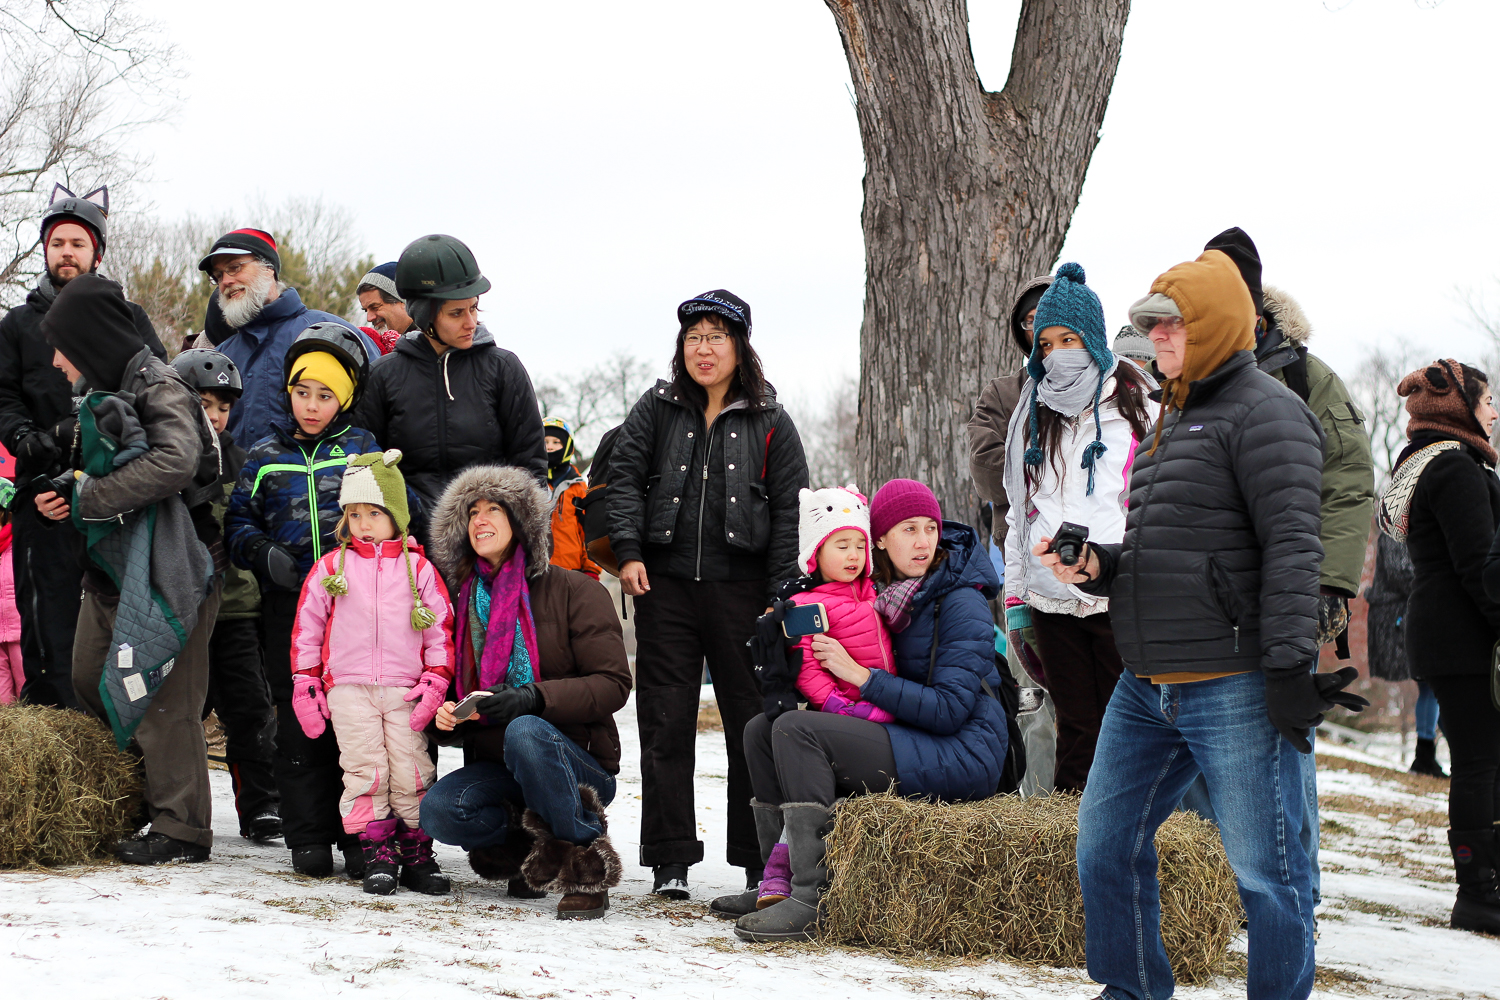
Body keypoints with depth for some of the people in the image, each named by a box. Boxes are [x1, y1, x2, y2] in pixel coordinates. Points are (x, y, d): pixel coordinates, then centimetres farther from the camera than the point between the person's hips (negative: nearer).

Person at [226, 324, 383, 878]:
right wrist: (264, 553, -5)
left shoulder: (364, 449, 6)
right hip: (288, 604, 2)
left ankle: (359, 834, 6)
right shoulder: (266, 456, 11)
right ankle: (308, 837, 9)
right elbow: (239, 520, 14)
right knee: (298, 720, 3)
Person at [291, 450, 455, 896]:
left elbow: (441, 628, 8)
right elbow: (307, 626, 10)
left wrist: (435, 681, -1)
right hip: (348, 688, 0)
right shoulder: (331, 567, 7)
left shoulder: (419, 569, 7)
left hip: (404, 691, 0)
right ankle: (378, 855, 2)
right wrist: (305, 684, 5)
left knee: (412, 771, -3)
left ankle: (417, 855, 7)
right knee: (365, 771, -5)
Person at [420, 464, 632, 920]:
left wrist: (536, 698, -26)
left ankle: (587, 866, -21)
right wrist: (447, 717, -5)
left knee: (525, 732, -37)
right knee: (437, 811, -26)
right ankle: (539, 851, 0)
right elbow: (455, 687, 20)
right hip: (495, 768, 4)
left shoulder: (573, 591, -3)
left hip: (579, 765, -4)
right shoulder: (465, 600, 13)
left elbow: (613, 684, -11)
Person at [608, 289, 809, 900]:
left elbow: (790, 510, 3)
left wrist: (779, 595, -4)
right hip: (665, 585, 1)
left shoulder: (770, 423, 6)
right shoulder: (656, 410, 11)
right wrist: (628, 551, -9)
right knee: (665, 722, 1)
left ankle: (761, 862, 8)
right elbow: (625, 477, 5)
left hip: (742, 590, -1)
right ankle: (670, 861, 7)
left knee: (753, 721, 0)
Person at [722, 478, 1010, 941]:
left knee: (795, 730, -22)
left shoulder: (962, 603, -11)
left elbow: (949, 710, -19)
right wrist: (782, 625, -3)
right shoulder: (884, 592, 10)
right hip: (904, 742, 8)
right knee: (762, 729, 4)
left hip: (961, 757, -8)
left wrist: (858, 674, -19)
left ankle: (811, 900, -28)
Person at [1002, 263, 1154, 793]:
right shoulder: (1035, 413, 16)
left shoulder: (1136, 403, 2)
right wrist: (1014, 595, 13)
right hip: (1051, 600, 4)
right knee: (1075, 728, 5)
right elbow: (1020, 509, 19)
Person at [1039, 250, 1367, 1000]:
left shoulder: (1263, 412, -9)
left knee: (1263, 866, -2)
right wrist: (1094, 568, 7)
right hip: (1148, 687, 9)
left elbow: (1292, 546, -16)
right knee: (1106, 843, 12)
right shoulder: (1172, 421, 20)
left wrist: (1288, 665, -22)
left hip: (1234, 686, -9)